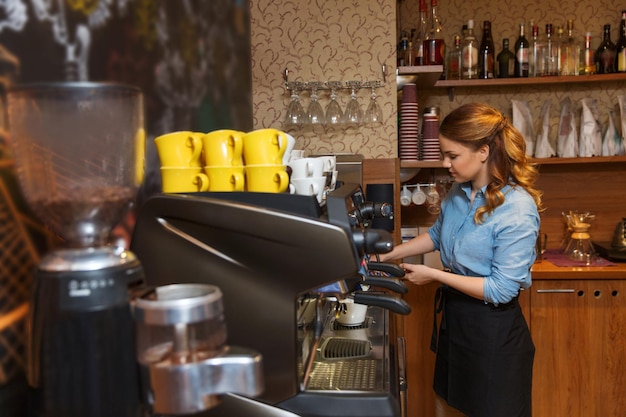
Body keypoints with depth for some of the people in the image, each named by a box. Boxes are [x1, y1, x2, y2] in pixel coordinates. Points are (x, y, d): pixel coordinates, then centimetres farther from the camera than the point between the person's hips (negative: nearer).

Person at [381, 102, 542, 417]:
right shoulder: (460, 191, -2)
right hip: (454, 316, 8)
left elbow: (502, 289, -24)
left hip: (493, 331, -7)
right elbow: (437, 234, 16)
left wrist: (435, 275, -20)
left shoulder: (517, 210, -25)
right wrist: (388, 256, 9)